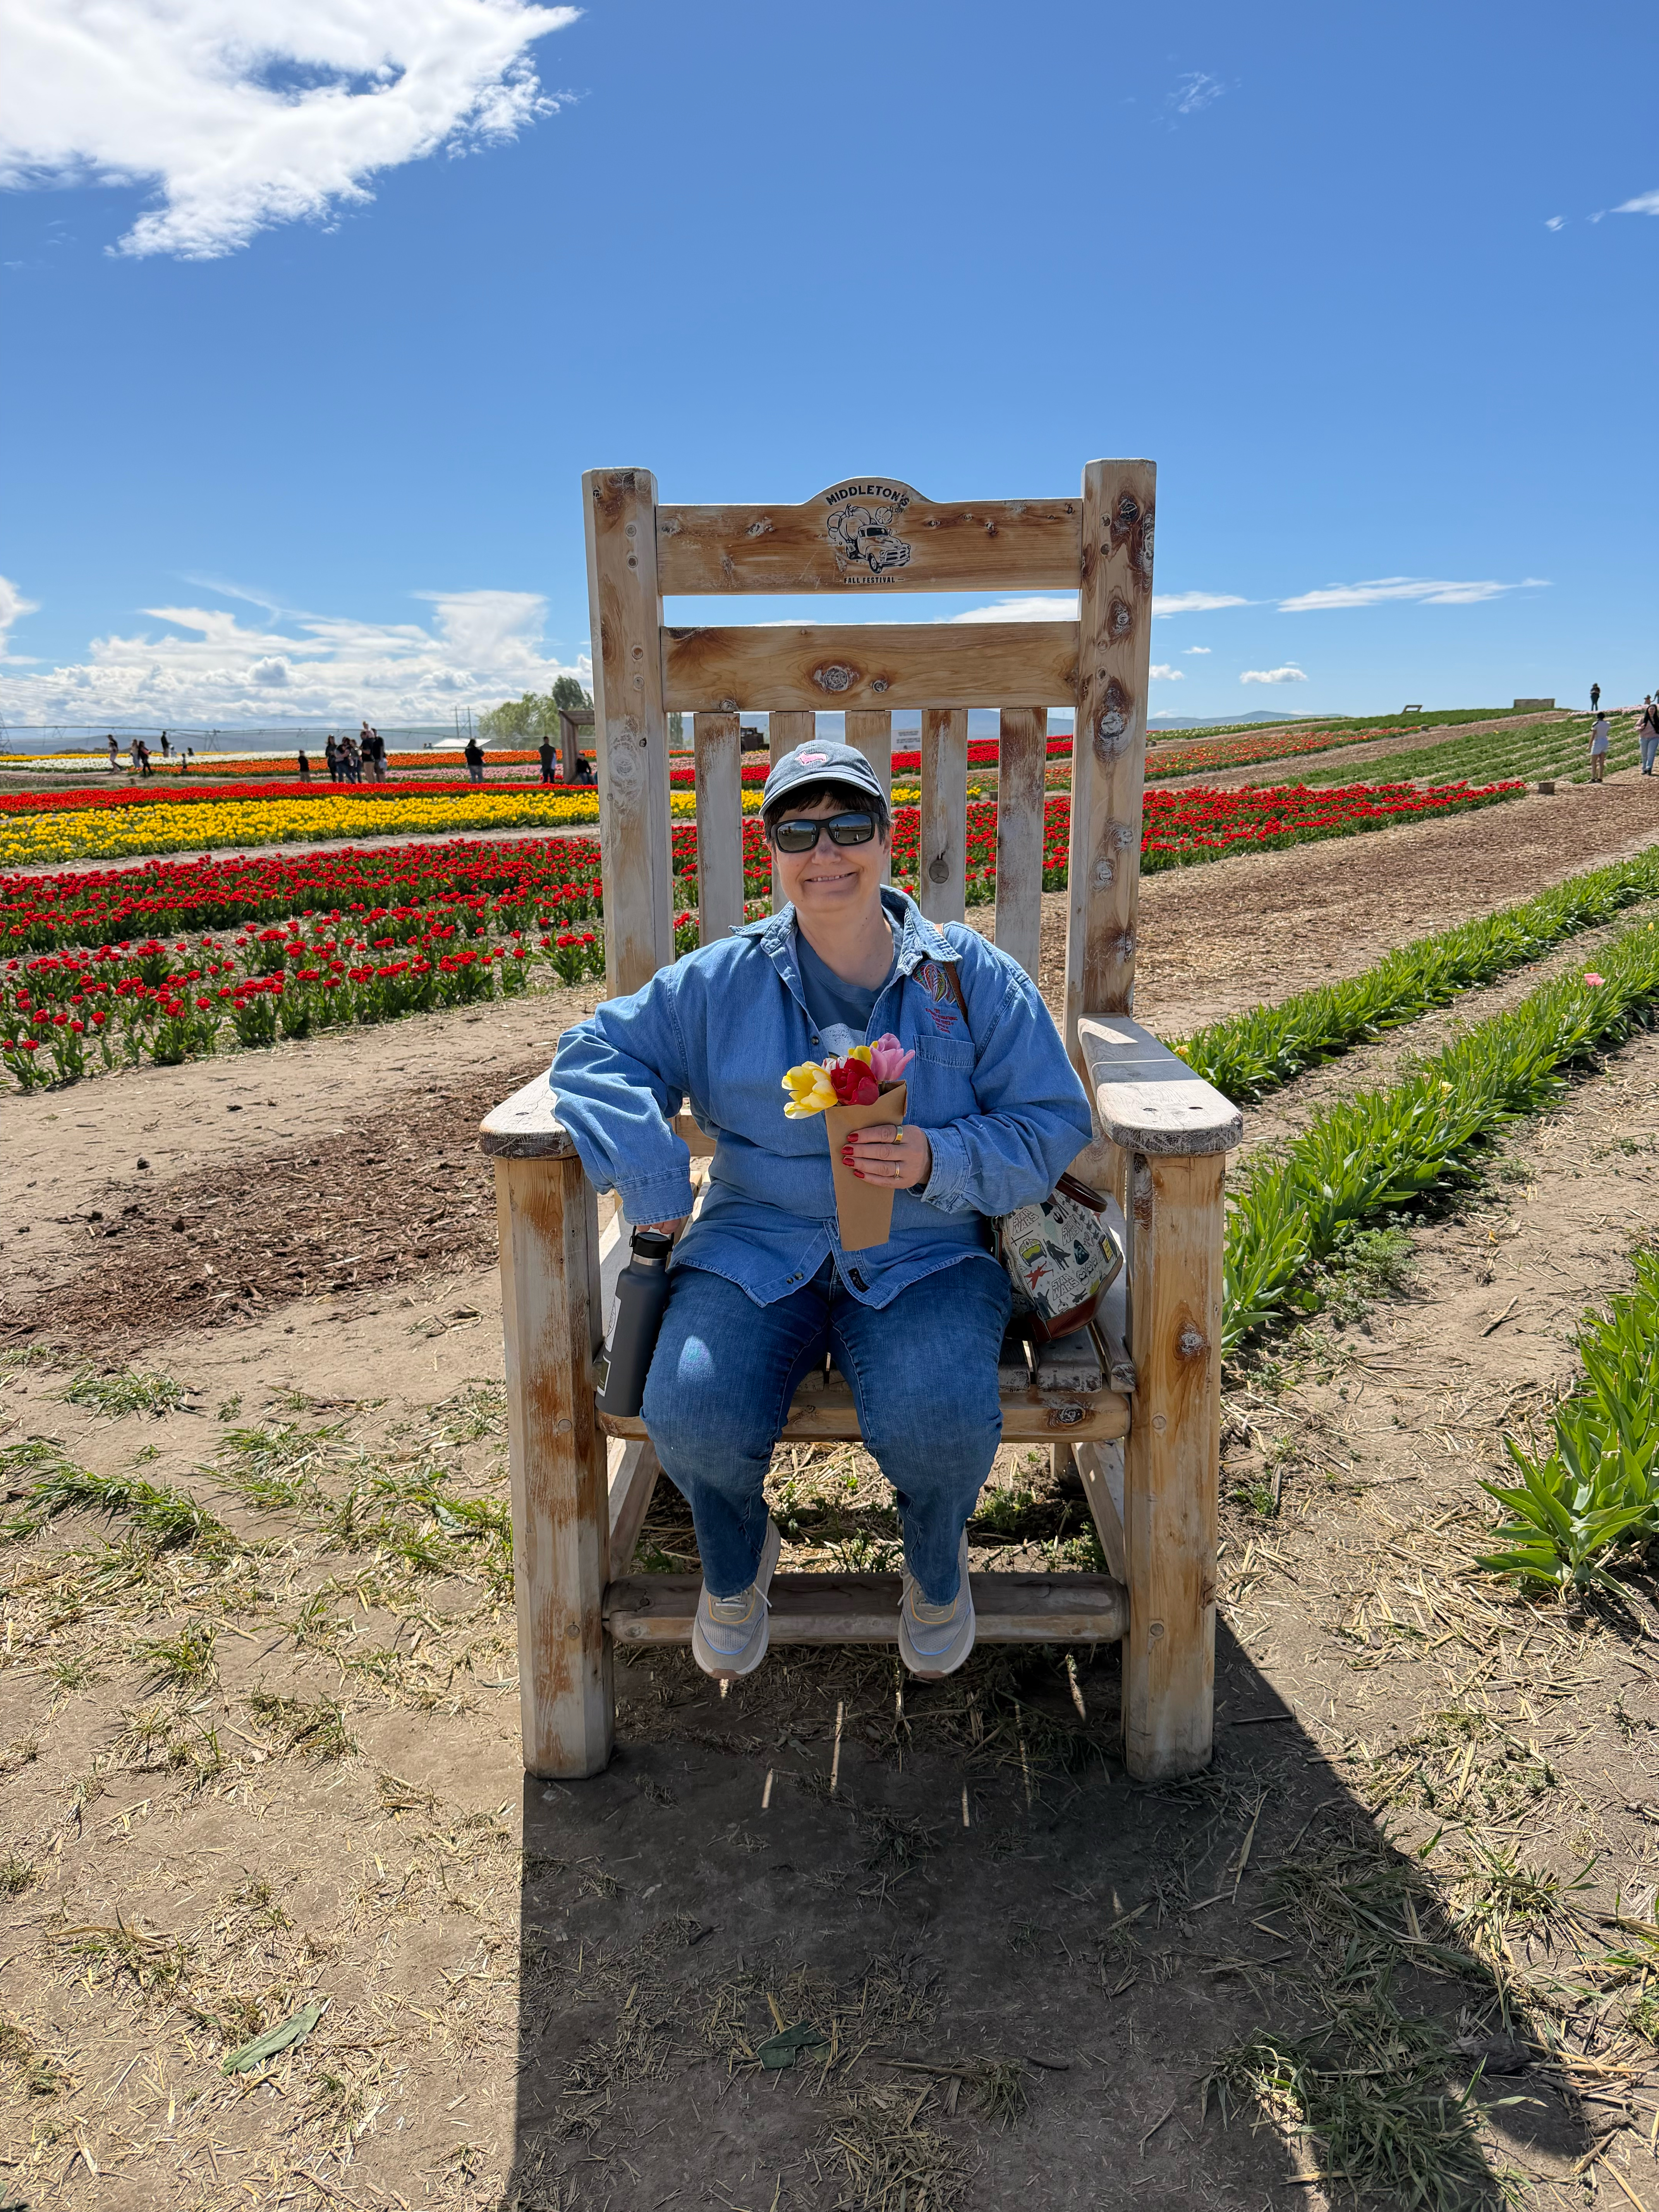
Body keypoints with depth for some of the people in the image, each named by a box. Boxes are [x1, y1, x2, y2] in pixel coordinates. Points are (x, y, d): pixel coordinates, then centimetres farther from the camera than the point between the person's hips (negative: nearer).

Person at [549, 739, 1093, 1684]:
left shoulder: (975, 977, 4)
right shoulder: (719, 981, 6)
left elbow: (1054, 1128, 3)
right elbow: (599, 1054, 8)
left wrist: (937, 1162, -16)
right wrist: (650, 1172, -10)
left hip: (924, 1254, -1)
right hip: (761, 1247, 1)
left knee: (940, 1421, -31)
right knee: (693, 1416, -27)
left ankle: (938, 1562, 11)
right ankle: (738, 1557, 13)